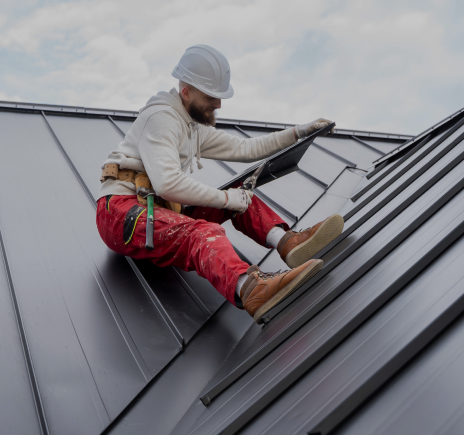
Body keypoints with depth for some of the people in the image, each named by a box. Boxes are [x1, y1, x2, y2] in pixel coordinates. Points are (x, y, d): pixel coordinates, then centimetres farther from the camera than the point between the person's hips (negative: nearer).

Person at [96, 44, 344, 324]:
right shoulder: (160, 117, -12)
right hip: (120, 211, -9)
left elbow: (243, 149, 23)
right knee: (201, 232, -37)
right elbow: (168, 183, -26)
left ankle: (288, 242, -24)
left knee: (240, 196, 0)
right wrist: (224, 198, -19)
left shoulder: (196, 127, 19)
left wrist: (298, 132, 18)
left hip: (157, 208, 9)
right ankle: (251, 291, -65)